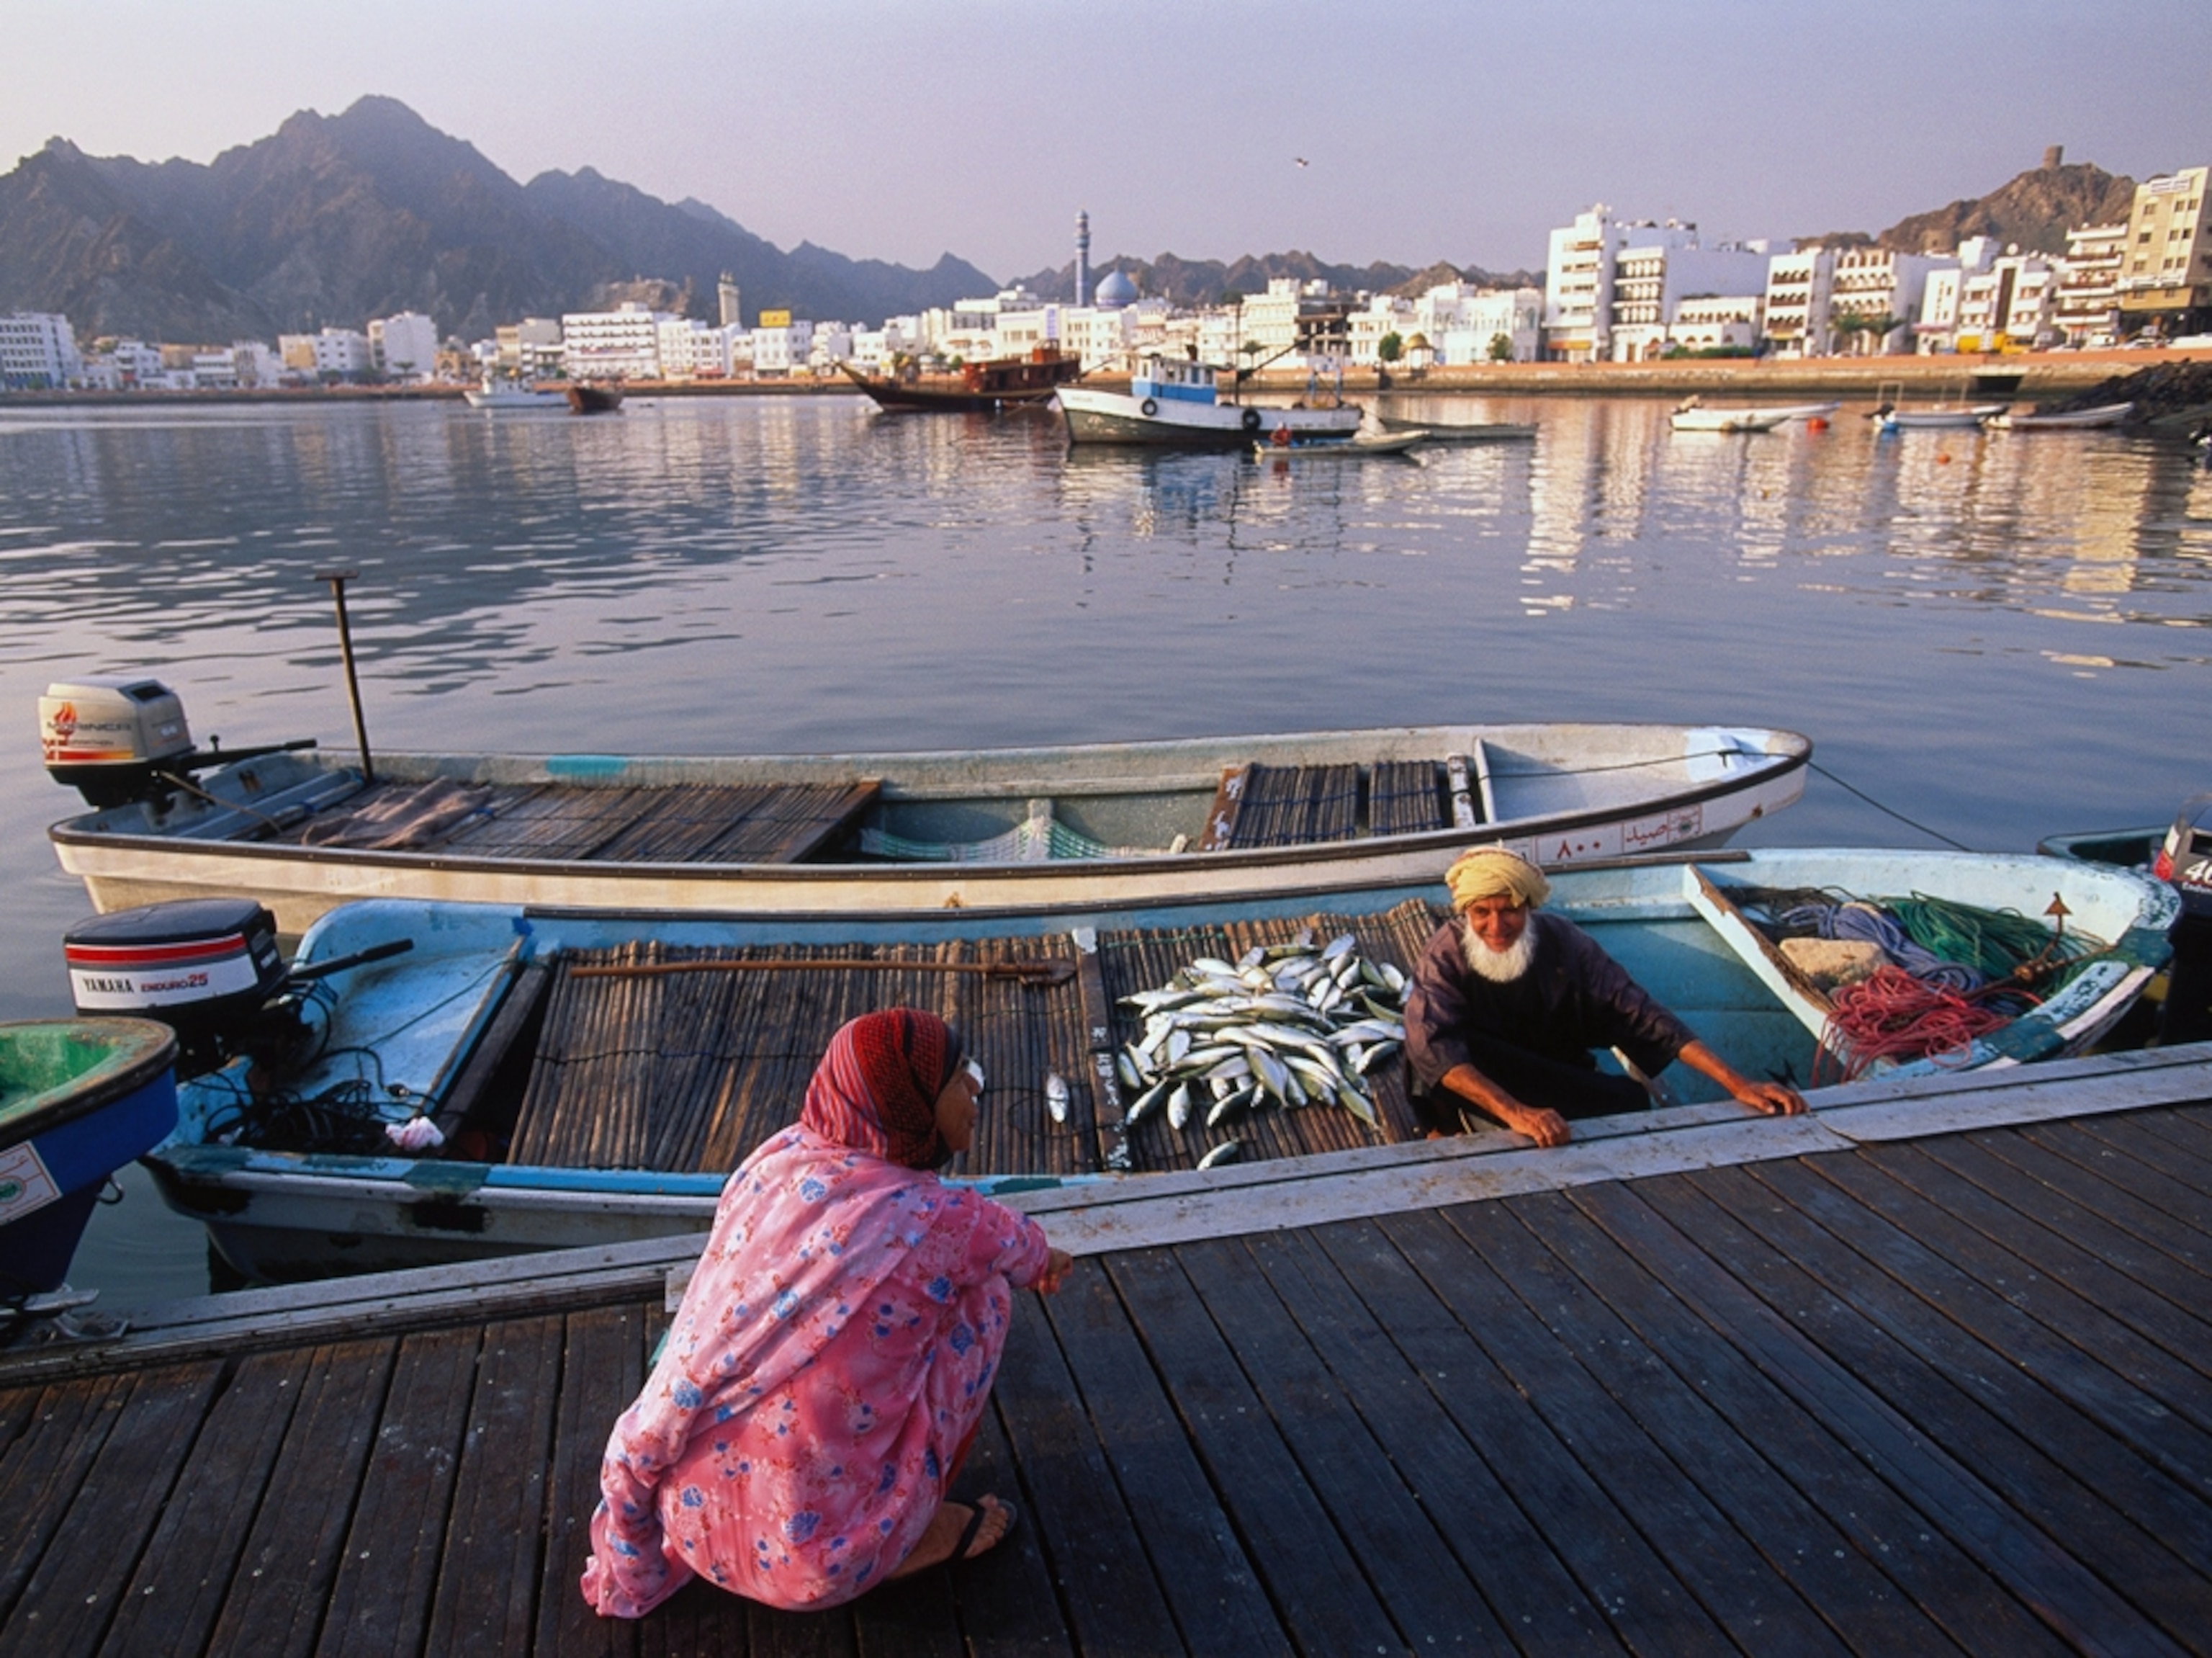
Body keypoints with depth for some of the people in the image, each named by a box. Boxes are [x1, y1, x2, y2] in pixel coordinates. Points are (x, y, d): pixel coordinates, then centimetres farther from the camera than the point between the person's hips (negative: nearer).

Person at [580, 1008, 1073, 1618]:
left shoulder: (776, 1159, -4)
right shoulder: (943, 1224, -15)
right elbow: (1024, 1252, 10)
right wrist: (1047, 1260, 34)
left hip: (689, 1522, 5)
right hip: (816, 1561, -5)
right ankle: (919, 1535, 14)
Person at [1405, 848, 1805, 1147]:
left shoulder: (1562, 942, -12)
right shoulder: (1446, 956, -21)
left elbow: (1638, 1015, -14)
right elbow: (1430, 1044, -37)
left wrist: (1737, 1083, -22)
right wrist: (1514, 1112, -51)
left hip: (1560, 1083, 6)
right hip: (1480, 1094, -5)